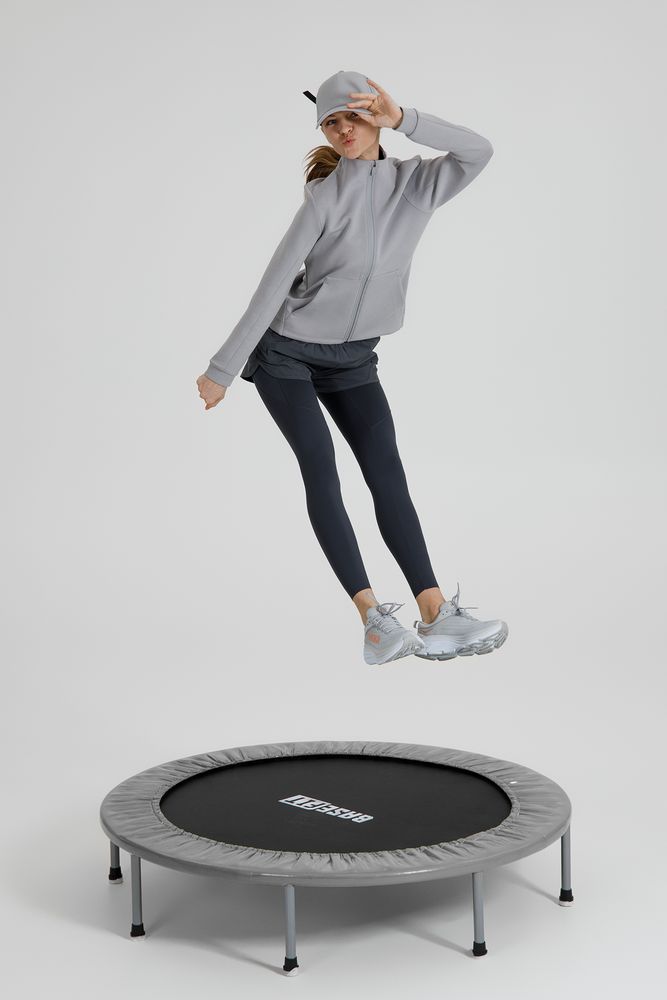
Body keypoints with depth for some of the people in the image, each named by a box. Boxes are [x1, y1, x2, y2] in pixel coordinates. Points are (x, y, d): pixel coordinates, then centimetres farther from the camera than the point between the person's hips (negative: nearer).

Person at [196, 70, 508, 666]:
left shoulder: (416, 184, -4)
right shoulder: (325, 196, -13)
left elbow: (478, 152, -22)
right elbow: (273, 284, -14)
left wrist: (402, 118, -29)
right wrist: (223, 369, -13)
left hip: (354, 358, 3)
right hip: (287, 352, -3)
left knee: (386, 470, -9)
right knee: (320, 467, -17)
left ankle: (436, 617, -16)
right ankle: (374, 619, -23)